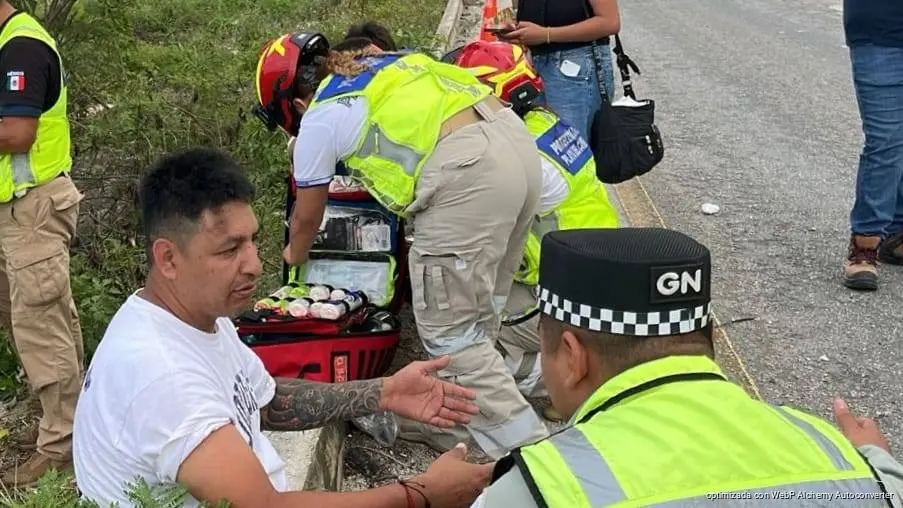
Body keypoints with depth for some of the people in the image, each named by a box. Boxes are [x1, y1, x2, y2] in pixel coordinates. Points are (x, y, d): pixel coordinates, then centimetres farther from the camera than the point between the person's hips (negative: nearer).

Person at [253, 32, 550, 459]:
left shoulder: (319, 119, 9)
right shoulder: (379, 61, 26)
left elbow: (307, 216, 23)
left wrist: (295, 257, 44)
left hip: (468, 171, -9)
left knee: (450, 332, 1)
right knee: (476, 315, 18)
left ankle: (524, 449, 1)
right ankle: (449, 421, 30)